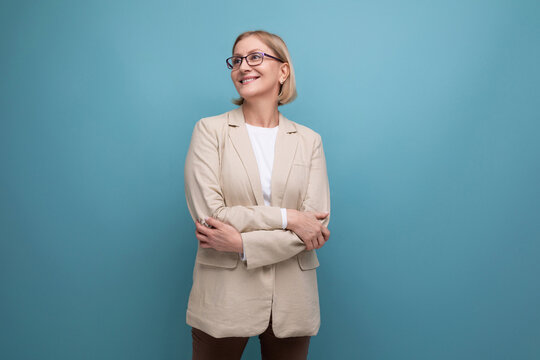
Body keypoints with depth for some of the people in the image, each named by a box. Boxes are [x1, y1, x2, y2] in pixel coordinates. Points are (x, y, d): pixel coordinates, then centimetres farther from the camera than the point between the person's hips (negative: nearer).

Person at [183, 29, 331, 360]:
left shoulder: (309, 141, 4)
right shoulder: (210, 130, -1)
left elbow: (318, 222, -7)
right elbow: (208, 212, -11)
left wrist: (242, 241, -16)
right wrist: (286, 218, -14)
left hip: (291, 300, 2)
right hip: (224, 296, -1)